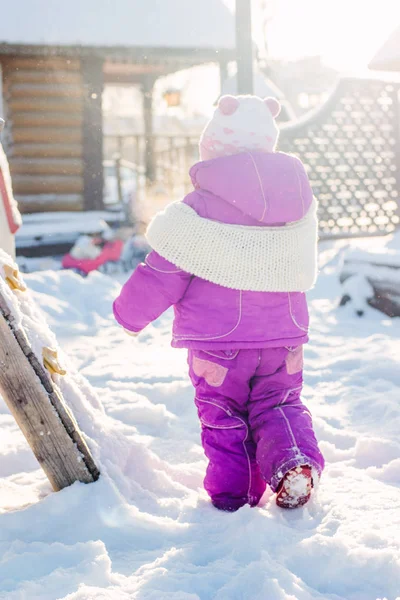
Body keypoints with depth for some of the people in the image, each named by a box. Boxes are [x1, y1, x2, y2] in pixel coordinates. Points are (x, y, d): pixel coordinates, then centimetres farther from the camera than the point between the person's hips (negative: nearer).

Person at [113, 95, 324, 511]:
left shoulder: (201, 205, -15)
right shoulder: (299, 201, 3)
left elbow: (166, 271, -11)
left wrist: (131, 312, 4)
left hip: (219, 338, -4)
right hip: (284, 335, 4)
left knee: (223, 417, 10)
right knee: (278, 404, 18)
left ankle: (233, 498, 14)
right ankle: (295, 461, -8)